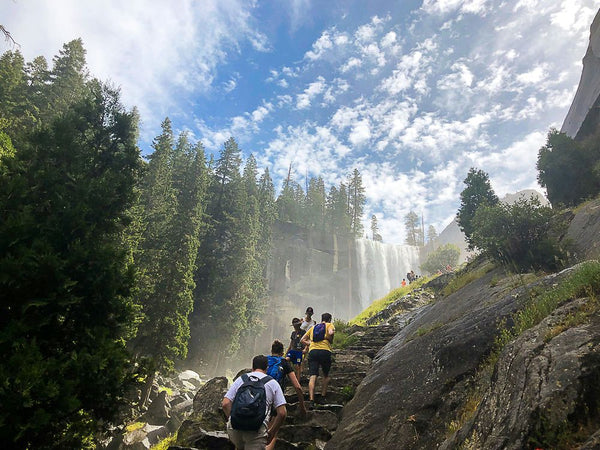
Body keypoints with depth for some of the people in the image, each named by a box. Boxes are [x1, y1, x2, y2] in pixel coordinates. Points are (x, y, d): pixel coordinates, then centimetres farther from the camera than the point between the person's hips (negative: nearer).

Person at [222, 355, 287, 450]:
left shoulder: (240, 379, 15)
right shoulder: (273, 383, 11)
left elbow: (225, 404, 6)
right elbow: (282, 413, 4)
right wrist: (272, 433, 16)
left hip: (235, 427, 3)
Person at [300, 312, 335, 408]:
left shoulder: (313, 327, 27)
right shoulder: (329, 325, 14)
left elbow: (303, 340, 24)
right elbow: (331, 333, -10)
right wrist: (330, 341, 7)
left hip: (312, 351, 3)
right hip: (325, 351, -2)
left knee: (313, 376, -6)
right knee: (326, 375, 18)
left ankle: (311, 399, -17)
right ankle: (323, 396, 18)